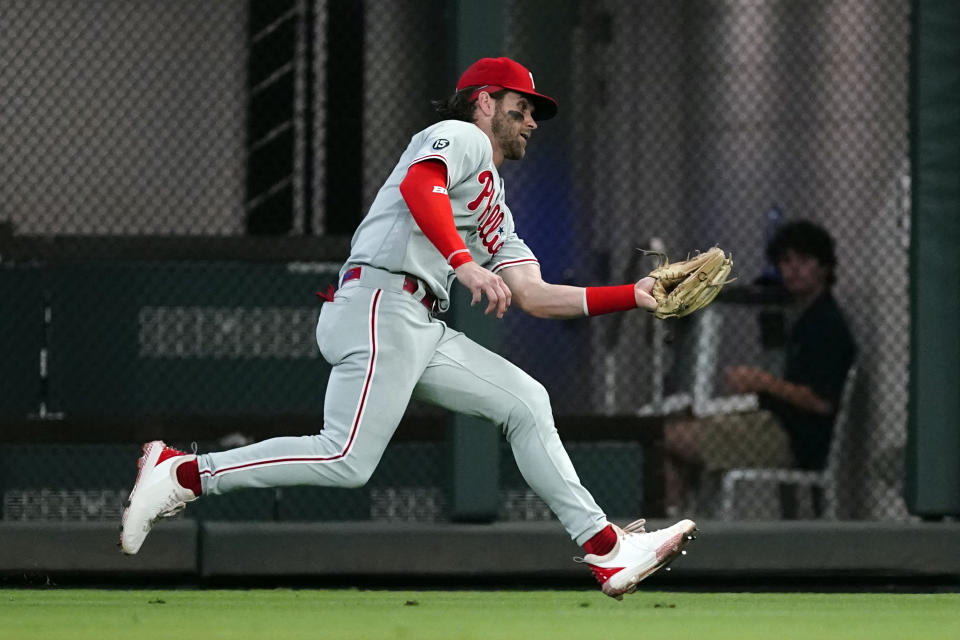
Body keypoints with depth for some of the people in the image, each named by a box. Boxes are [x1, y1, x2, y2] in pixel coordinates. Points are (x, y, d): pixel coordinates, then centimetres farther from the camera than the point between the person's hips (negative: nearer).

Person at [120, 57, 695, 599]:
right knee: (347, 461, -22)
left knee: (525, 401, 6)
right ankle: (182, 473, -16)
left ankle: (606, 547, 4)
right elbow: (418, 186, -18)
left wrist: (634, 297, 18)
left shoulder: (496, 212, 32)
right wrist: (464, 262, -31)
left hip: (424, 330, 10)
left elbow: (535, 297, 25)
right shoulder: (462, 137, 5)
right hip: (381, 303, -10)